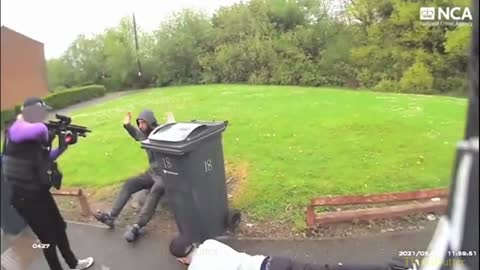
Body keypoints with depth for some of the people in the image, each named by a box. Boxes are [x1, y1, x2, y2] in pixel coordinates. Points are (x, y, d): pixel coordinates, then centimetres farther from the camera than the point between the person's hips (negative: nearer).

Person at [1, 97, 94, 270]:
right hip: (26, 198, -9)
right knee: (48, 238, 5)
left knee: (59, 227, 22)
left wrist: (62, 147, 5)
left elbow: (45, 159, 15)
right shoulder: (16, 129, -20)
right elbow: (40, 129, -42)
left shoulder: (33, 137, 7)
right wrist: (47, 138, -21)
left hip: (40, 191, 9)